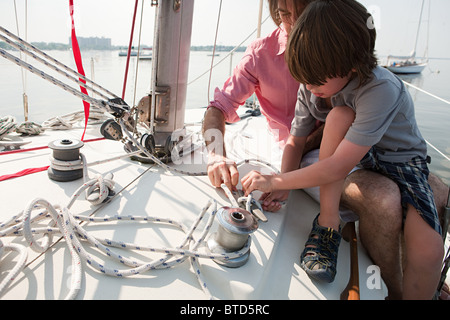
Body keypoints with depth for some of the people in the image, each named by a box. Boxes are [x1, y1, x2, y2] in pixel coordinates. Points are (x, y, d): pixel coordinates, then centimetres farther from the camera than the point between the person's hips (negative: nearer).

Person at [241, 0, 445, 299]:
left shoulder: (381, 90, -33)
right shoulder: (312, 86, -16)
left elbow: (338, 167, -36)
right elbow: (295, 142, -7)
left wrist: (274, 181, -31)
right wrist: (281, 187, -21)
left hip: (403, 159, -3)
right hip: (360, 156, 3)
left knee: (428, 251, -26)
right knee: (339, 115, -31)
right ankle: (327, 226, -22)